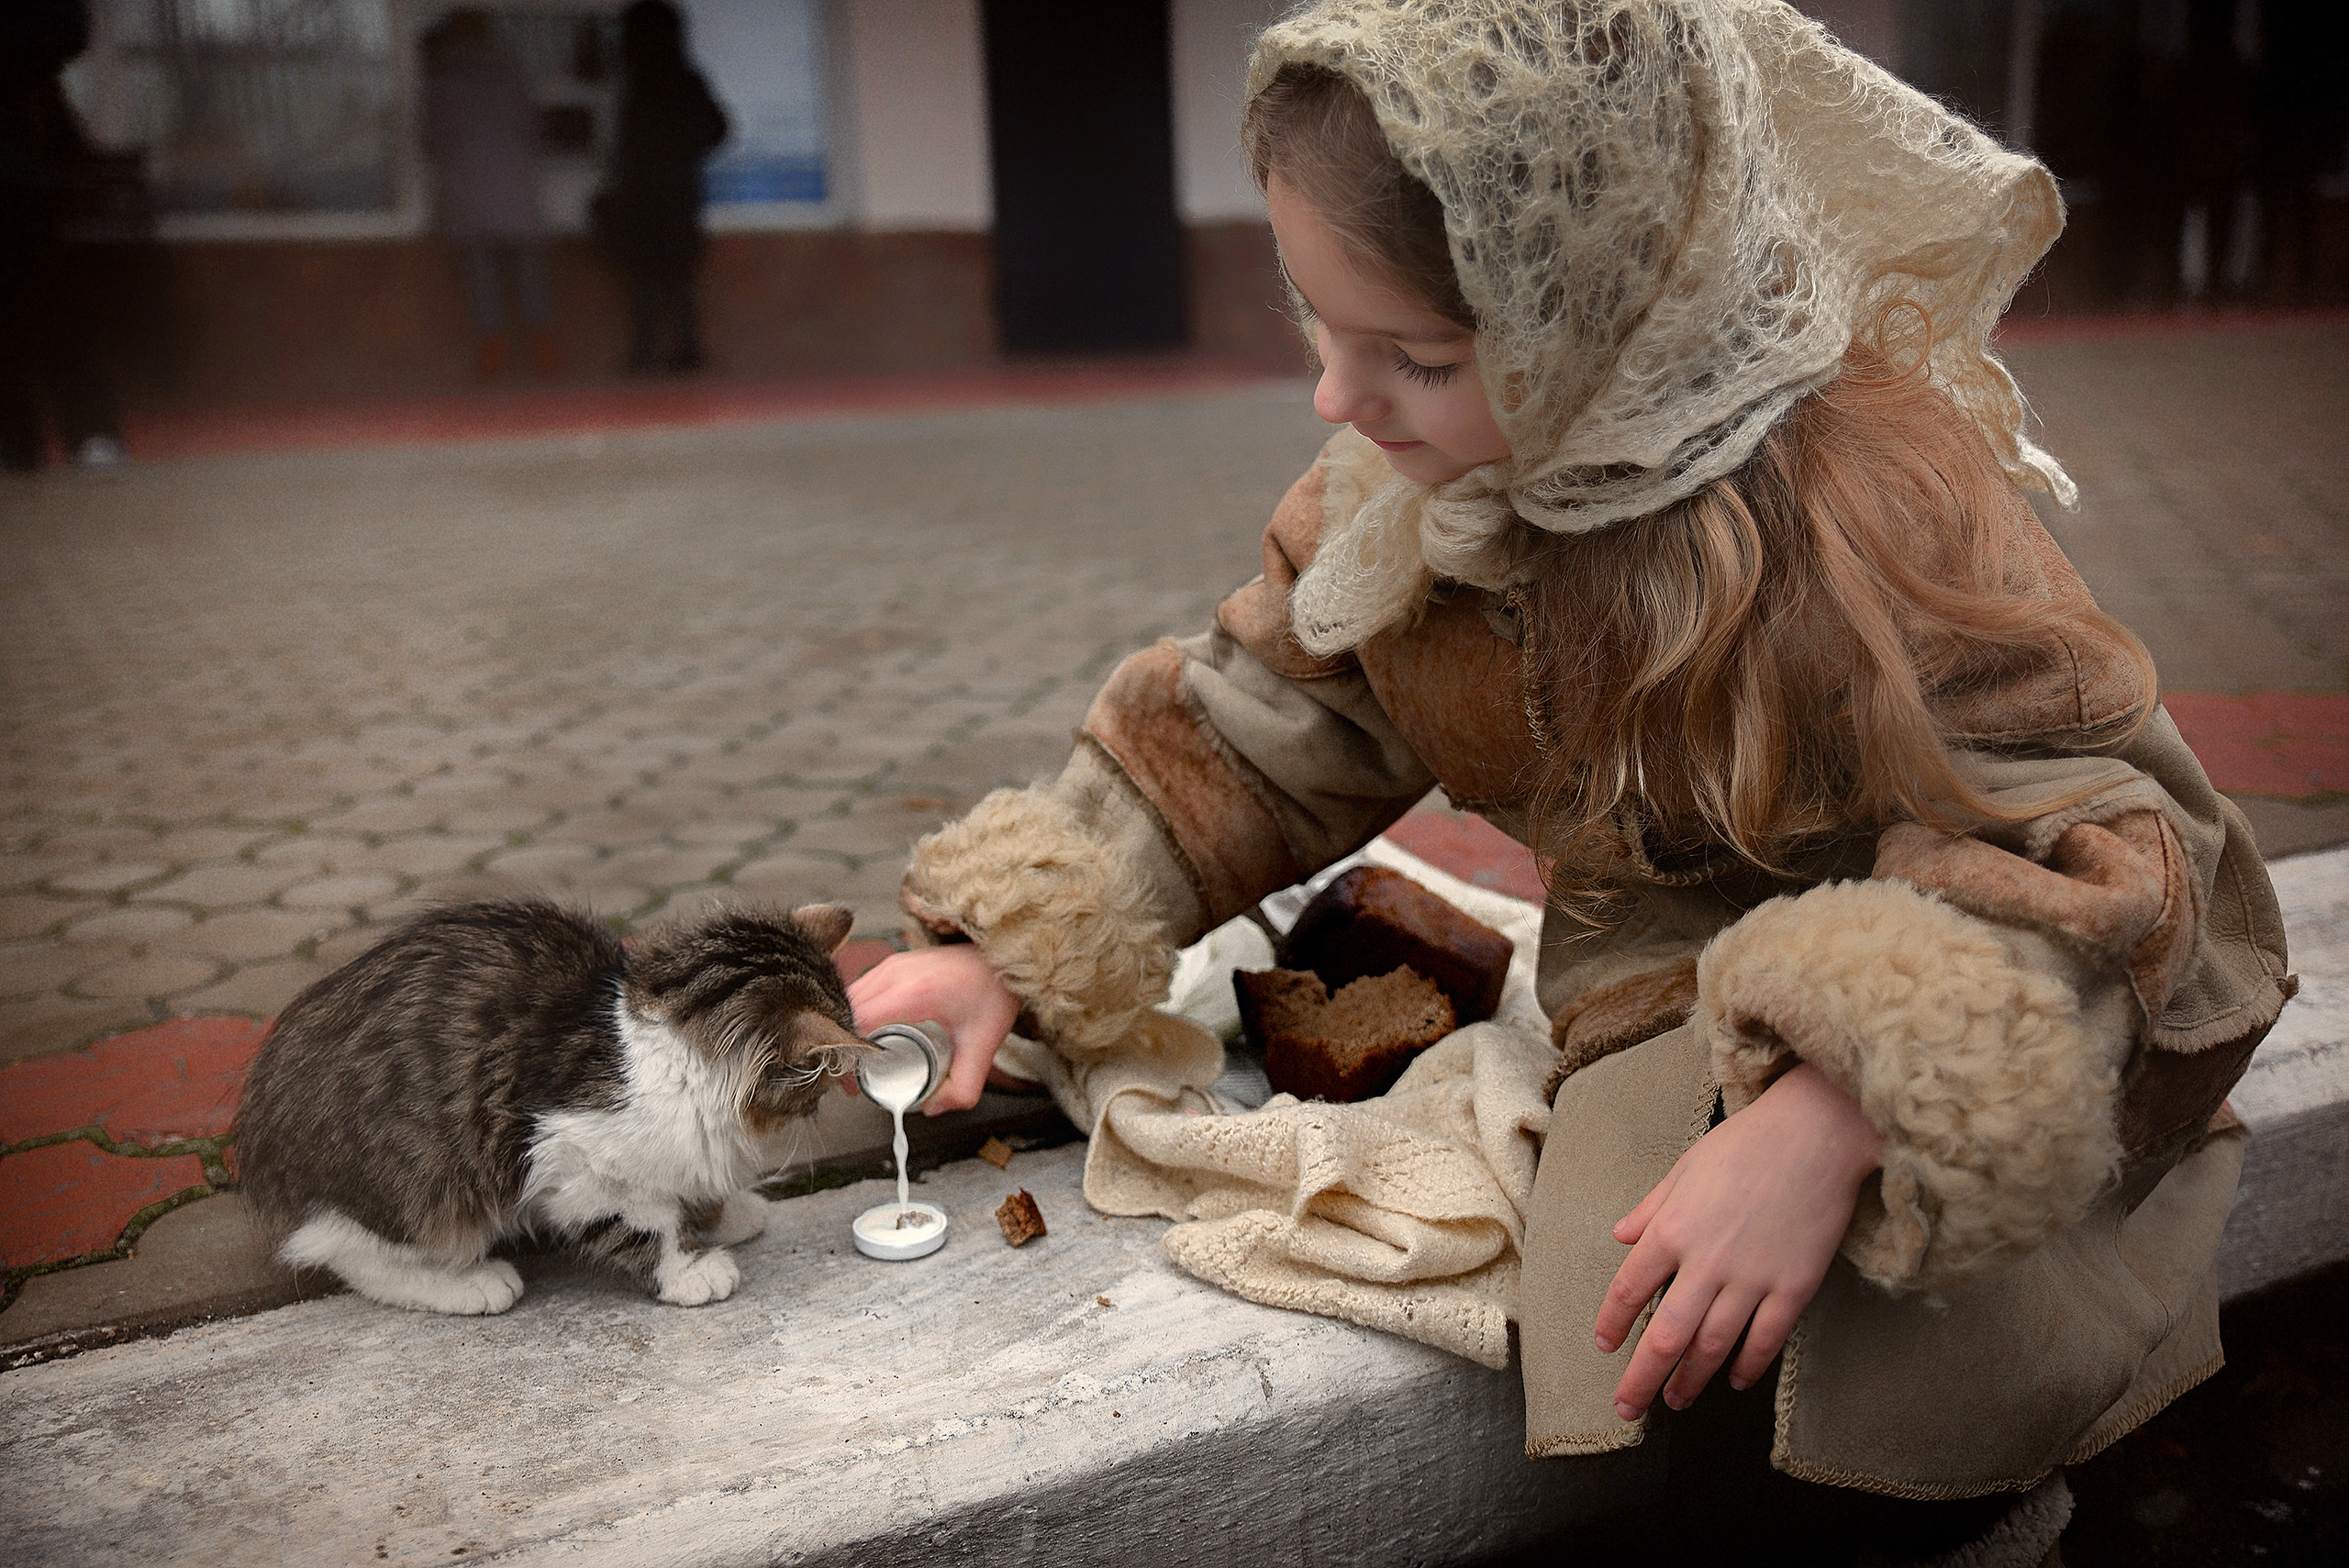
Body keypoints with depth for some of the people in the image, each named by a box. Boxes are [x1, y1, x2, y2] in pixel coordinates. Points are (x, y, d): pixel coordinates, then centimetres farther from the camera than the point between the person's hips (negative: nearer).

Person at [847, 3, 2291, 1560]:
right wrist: (1016, 950, -2)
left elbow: (2104, 847, -25)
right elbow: (1245, 728, 5)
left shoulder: (1869, 506, -25)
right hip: (1665, 1012, 4)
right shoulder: (1409, 482, -5)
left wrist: (1838, 1115, -41)